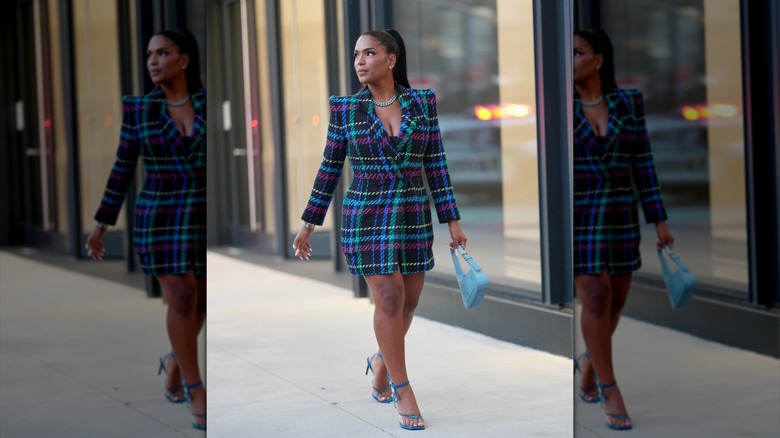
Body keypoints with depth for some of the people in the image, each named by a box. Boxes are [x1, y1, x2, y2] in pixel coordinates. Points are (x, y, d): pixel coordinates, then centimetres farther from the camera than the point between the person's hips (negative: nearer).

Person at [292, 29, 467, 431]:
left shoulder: (422, 103, 0)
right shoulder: (345, 108, -4)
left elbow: (436, 166, 3)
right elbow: (330, 169, 3)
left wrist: (453, 223, 0)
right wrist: (308, 225, 5)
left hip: (412, 216, 3)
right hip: (366, 216, -3)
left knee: (409, 301, 9)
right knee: (389, 299, -10)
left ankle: (381, 361, 37)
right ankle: (402, 391, 1)